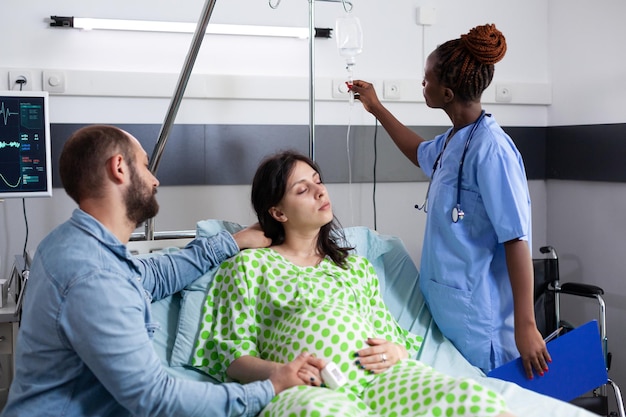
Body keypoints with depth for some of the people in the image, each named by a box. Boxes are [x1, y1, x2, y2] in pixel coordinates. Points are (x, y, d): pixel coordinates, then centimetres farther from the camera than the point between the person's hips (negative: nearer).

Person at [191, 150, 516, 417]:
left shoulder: (356, 266, 28)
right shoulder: (249, 264, 14)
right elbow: (232, 350, 7)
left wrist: (396, 352, 0)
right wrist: (276, 372, -13)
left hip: (381, 376, 4)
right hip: (308, 390, -3)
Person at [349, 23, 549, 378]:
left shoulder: (491, 149, -18)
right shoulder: (453, 140, 7)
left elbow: (517, 240, -20)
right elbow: (421, 153, 33)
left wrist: (526, 326, -21)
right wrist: (377, 108, 35)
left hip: (480, 318, -8)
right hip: (446, 307, 9)